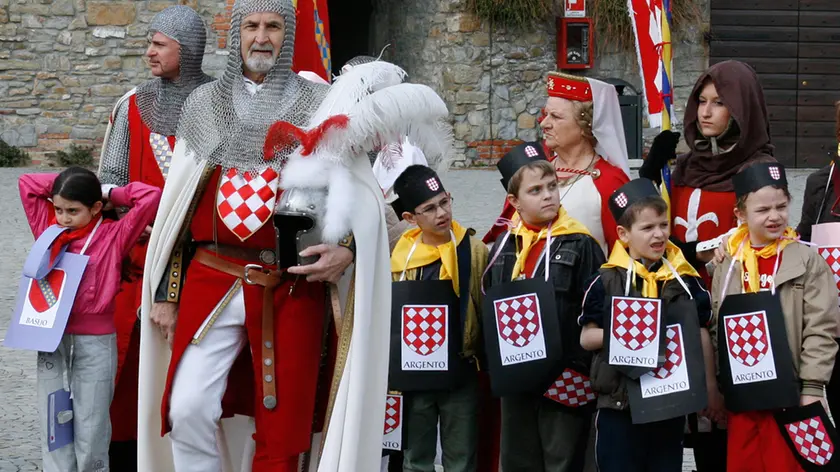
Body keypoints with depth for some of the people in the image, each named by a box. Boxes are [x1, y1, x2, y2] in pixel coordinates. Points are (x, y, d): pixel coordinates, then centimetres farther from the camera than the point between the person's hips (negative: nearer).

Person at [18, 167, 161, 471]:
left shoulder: (114, 235, -3)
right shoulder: (48, 228, 8)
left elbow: (150, 197, -10)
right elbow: (27, 183, 14)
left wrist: (109, 194, 0)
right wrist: (63, 185, 8)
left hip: (94, 343, -4)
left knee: (91, 429, 3)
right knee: (53, 426, 4)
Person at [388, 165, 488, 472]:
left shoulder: (475, 251, -4)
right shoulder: (399, 257, 0)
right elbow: (386, 313, 10)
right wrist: (393, 367, 3)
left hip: (460, 374, -2)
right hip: (413, 374, 2)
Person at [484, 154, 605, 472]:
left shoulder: (579, 244, -6)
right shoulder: (504, 247, 8)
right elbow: (489, 307, 16)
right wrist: (495, 362, 10)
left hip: (566, 379, -5)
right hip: (515, 378, 5)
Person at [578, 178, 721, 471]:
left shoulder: (686, 280, 1)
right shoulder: (607, 282, -6)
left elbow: (702, 336, 8)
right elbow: (586, 338, -2)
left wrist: (710, 387, 8)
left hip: (672, 403, 2)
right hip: (619, 404, -2)